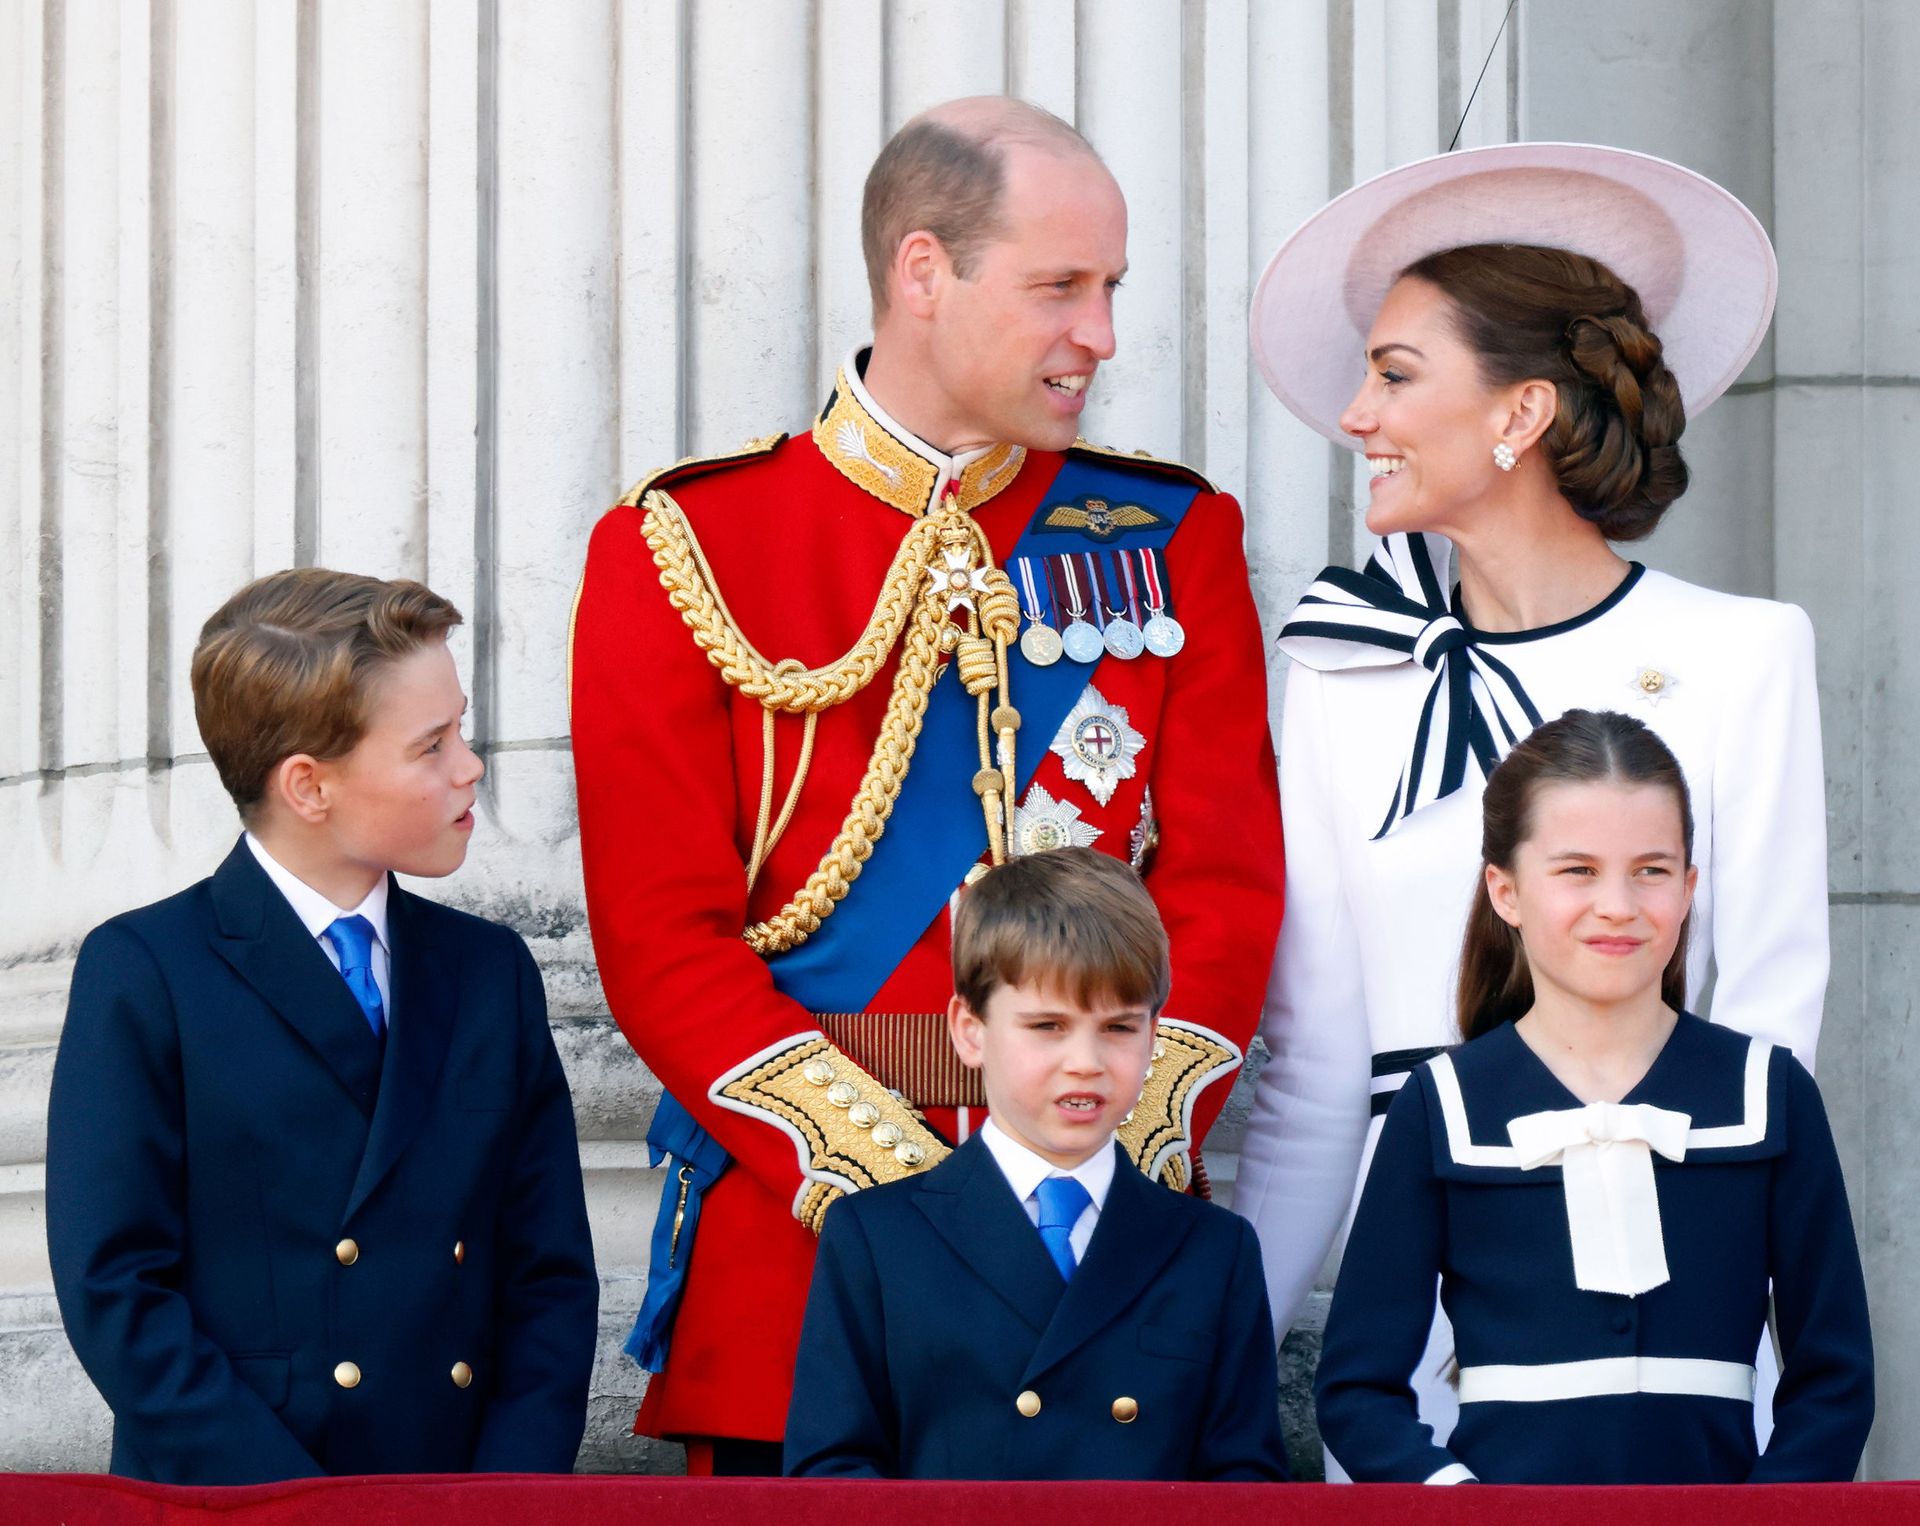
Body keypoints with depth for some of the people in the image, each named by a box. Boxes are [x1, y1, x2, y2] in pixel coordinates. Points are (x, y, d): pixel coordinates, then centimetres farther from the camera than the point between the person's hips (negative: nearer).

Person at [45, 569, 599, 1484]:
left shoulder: (490, 972, 15)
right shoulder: (143, 975, 1)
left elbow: (550, 1276, 13)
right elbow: (114, 1289, -4)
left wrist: (504, 1504, -2)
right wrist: (293, 1513, -13)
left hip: (457, 1513, 4)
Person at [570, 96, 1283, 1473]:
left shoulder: (1174, 540, 10)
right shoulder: (683, 553, 2)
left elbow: (1224, 888, 3)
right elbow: (663, 935, -5)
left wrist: (1123, 1157, -12)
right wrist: (891, 1187, -15)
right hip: (788, 1243, -2)